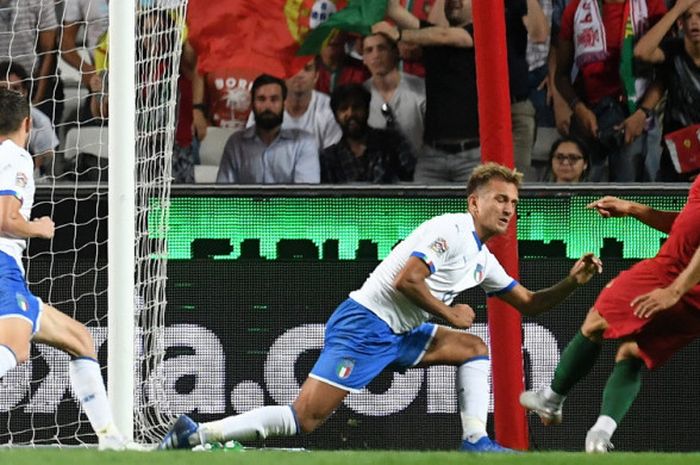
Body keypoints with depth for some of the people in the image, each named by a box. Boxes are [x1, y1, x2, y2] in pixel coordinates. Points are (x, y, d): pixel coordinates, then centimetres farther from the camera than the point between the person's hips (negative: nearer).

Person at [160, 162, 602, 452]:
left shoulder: (483, 259, 18)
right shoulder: (449, 230, -11)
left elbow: (529, 304, 26)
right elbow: (405, 280, -21)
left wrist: (571, 282, 10)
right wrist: (450, 313, -10)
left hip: (397, 336, 10)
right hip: (363, 324, -10)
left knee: (475, 348, 11)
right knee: (306, 417, -19)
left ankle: (475, 441, 3)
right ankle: (196, 434, -18)